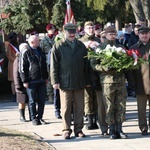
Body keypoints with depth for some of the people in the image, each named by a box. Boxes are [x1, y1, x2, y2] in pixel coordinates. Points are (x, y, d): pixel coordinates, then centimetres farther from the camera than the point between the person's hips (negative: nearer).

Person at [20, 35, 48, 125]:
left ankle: (40, 117, 15)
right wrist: (25, 81, -10)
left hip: (41, 81, 5)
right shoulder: (27, 54, -5)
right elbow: (23, 68, -6)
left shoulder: (41, 52, 14)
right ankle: (34, 118, 10)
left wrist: (46, 77, 17)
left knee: (42, 100, 5)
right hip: (31, 81, -5)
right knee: (32, 101, 2)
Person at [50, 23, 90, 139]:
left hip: (79, 82, 3)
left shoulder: (81, 46, 11)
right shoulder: (58, 46, 1)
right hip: (65, 82, -3)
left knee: (80, 108, 5)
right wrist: (55, 81, -7)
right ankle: (66, 130, 9)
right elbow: (54, 66, -1)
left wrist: (87, 81, 10)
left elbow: (86, 65, 13)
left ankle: (78, 129, 14)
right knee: (66, 108, 2)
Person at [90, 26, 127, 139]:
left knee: (121, 106, 2)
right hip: (107, 80, -3)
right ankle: (112, 130, 5)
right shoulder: (100, 48, 4)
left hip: (121, 80, 3)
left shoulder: (121, 48, 15)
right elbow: (94, 64, 1)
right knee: (109, 107, -1)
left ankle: (119, 129, 9)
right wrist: (105, 68, -14)